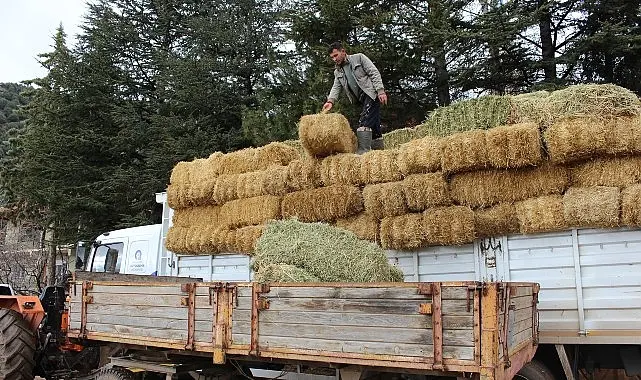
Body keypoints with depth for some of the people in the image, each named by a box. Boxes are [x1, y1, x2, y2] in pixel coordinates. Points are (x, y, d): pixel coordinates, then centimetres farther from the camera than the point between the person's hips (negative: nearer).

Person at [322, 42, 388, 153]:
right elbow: (336, 87, 7)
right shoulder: (337, 72, 20)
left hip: (371, 94, -7)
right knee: (373, 127, 8)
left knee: (364, 123, -20)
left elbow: (374, 73, -2)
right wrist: (330, 101, -13)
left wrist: (380, 91, -13)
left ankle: (363, 152, -25)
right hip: (361, 100, 7)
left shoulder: (359, 58, 4)